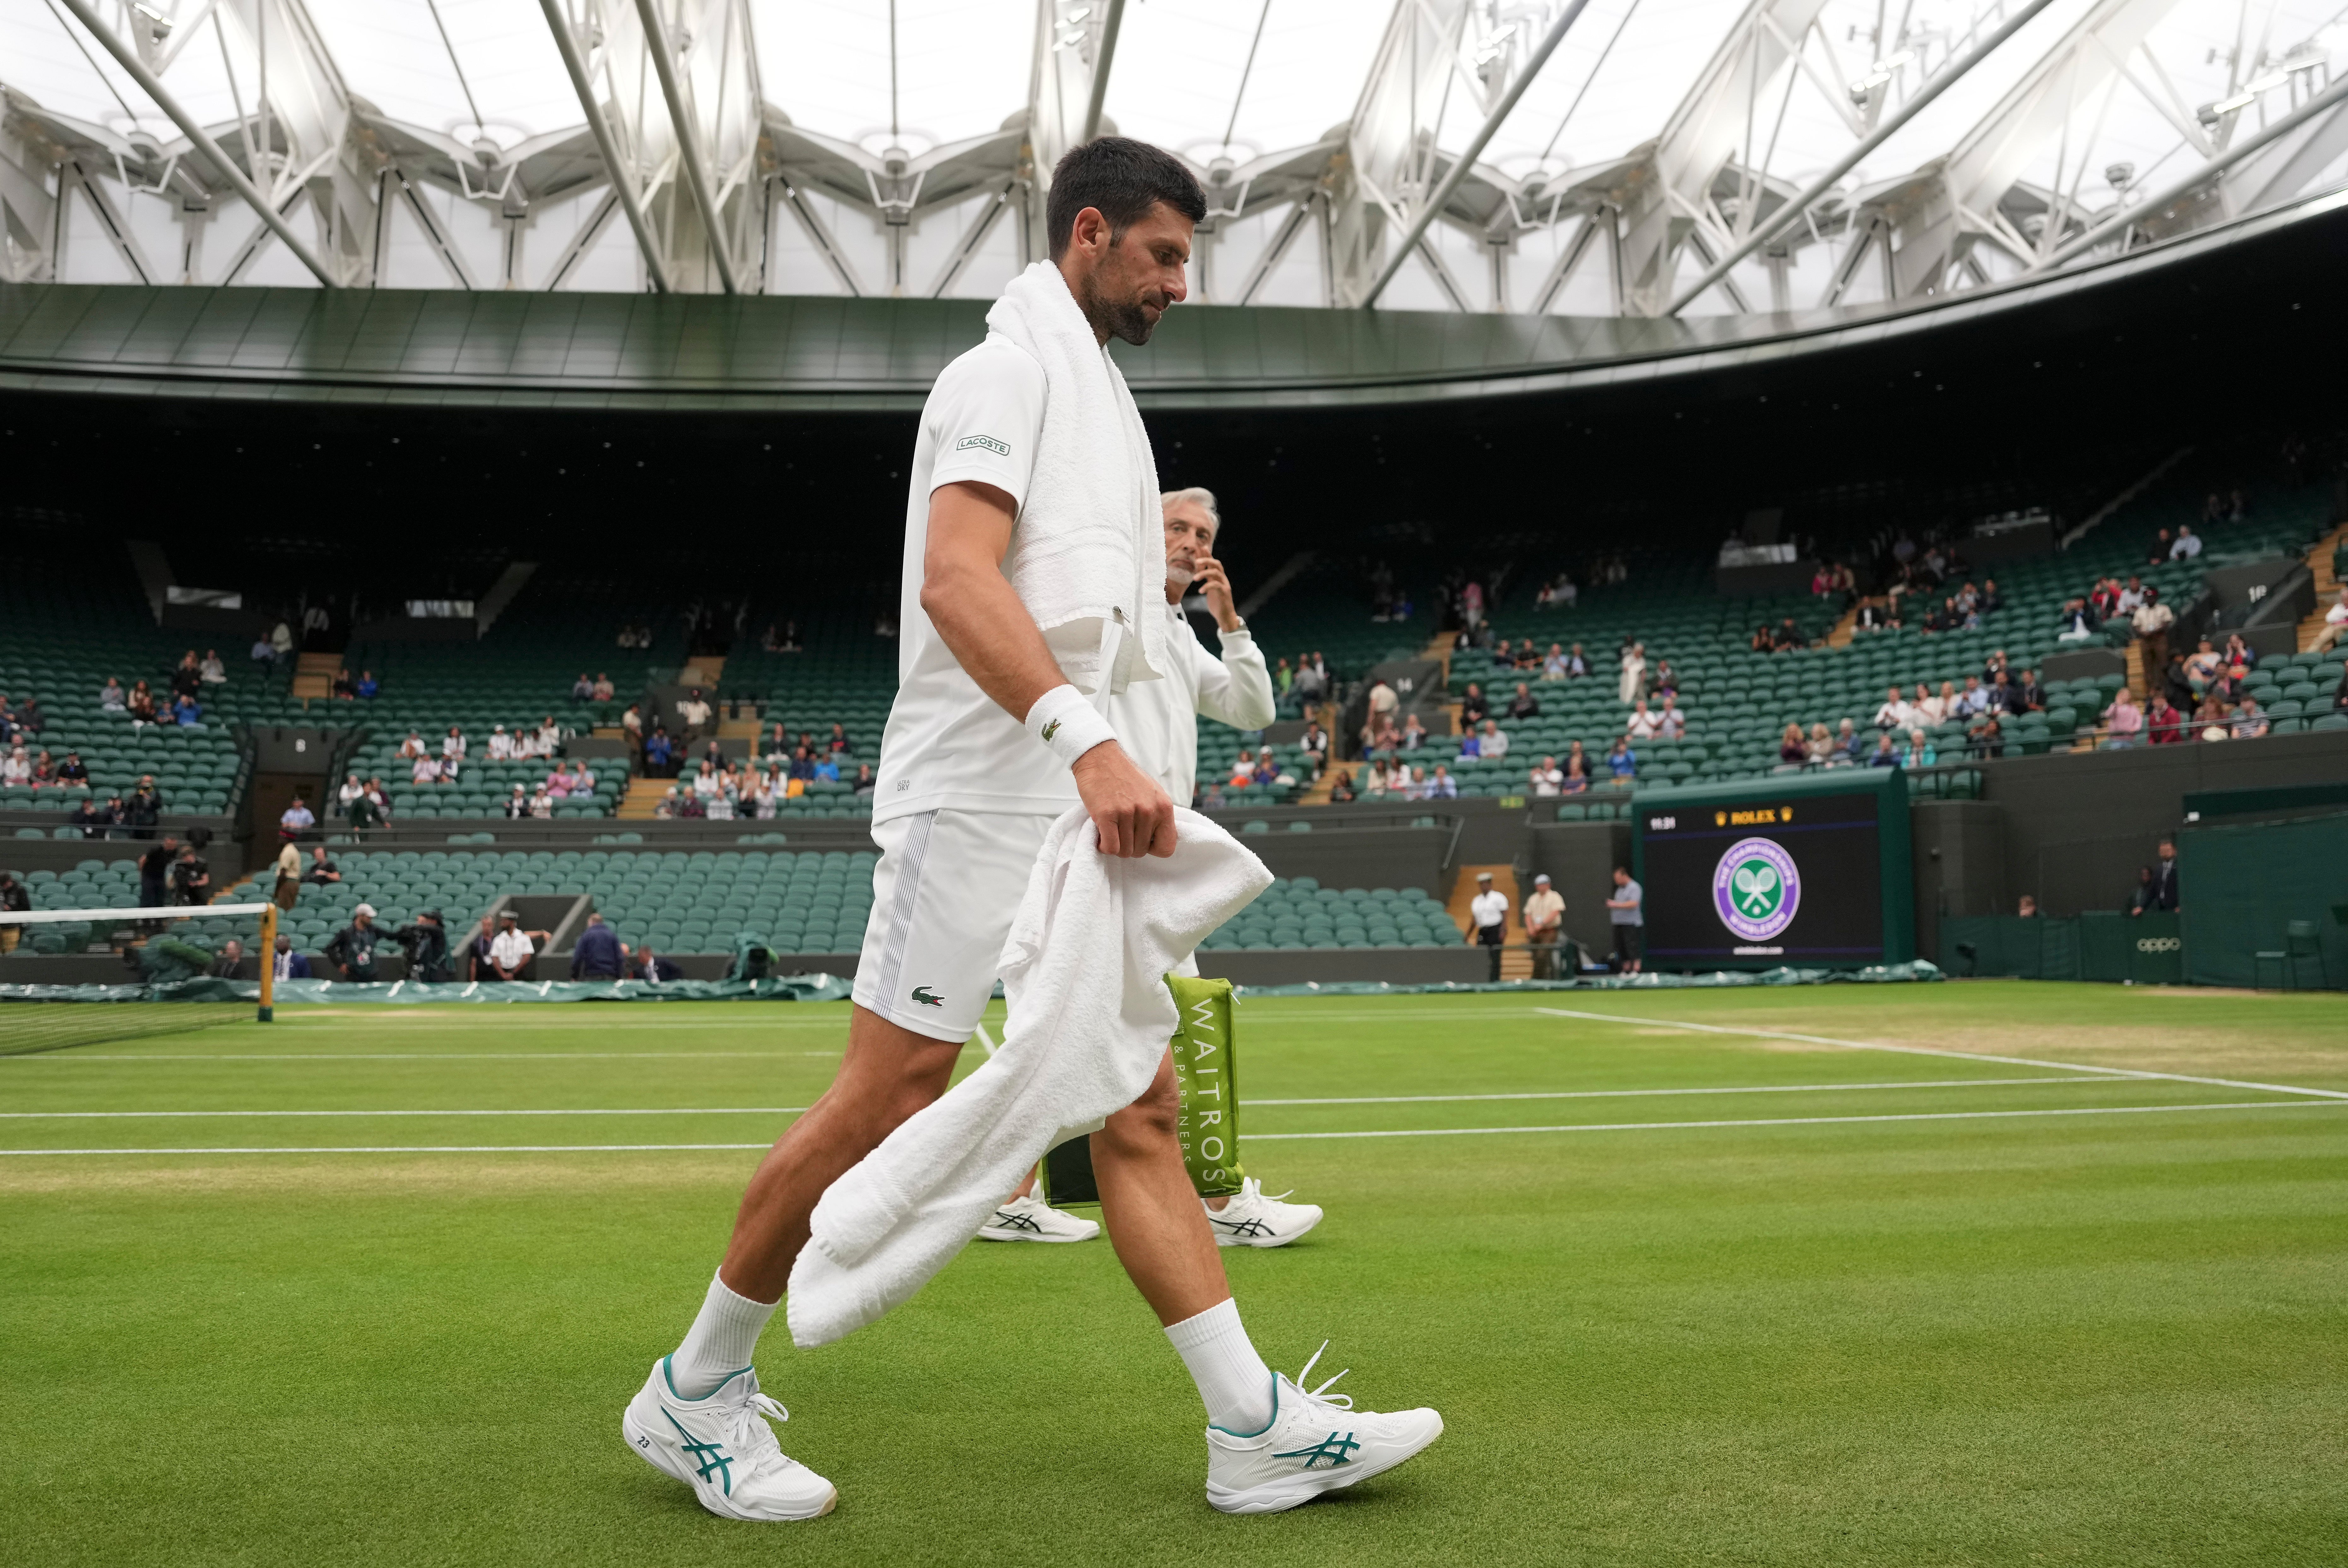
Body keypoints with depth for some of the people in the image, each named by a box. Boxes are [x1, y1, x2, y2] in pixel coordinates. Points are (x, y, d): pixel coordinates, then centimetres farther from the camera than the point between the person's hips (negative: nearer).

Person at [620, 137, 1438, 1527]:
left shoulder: (1097, 388, 25)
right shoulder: (1008, 369, -4)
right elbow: (955, 579, -21)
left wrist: (1153, 563, 14)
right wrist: (1086, 740, -31)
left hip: (1084, 802, 9)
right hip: (980, 797, -9)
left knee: (1141, 1112, 4)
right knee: (882, 1111, -4)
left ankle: (1257, 1429, 7)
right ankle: (693, 1394, 13)